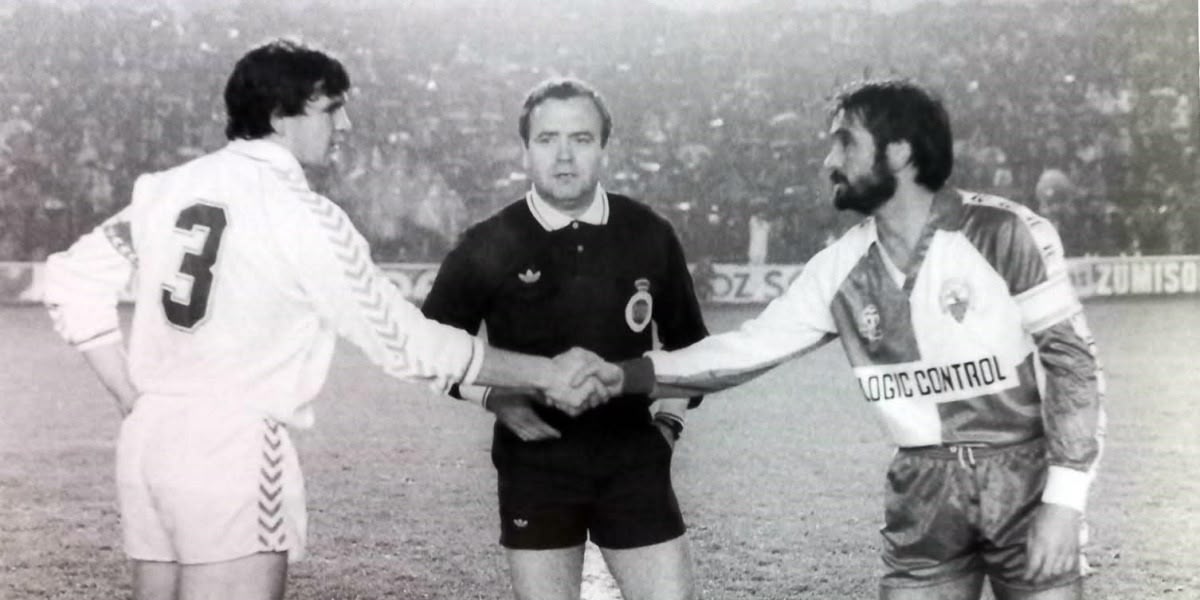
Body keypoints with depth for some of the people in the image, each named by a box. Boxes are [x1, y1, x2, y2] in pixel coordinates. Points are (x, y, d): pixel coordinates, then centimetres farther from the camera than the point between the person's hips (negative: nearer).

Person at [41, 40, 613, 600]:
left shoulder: (168, 188, 9)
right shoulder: (303, 215, -9)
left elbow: (72, 279, 10)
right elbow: (404, 341, -6)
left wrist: (134, 402, 11)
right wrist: (545, 373, 2)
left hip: (148, 442, 7)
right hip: (233, 450, -7)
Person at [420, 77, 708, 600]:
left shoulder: (649, 235, -1)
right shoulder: (488, 248, -7)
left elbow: (687, 339, 16)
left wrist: (672, 415, 7)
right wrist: (494, 397, -8)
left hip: (634, 462, 2)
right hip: (536, 465, -1)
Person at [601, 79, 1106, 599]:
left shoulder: (1004, 233, -12)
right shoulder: (840, 270, 0)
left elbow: (1071, 358, -10)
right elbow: (748, 348, 3)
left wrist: (1063, 501, -15)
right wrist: (621, 374, -7)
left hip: (1023, 478, -3)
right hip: (924, 491, 4)